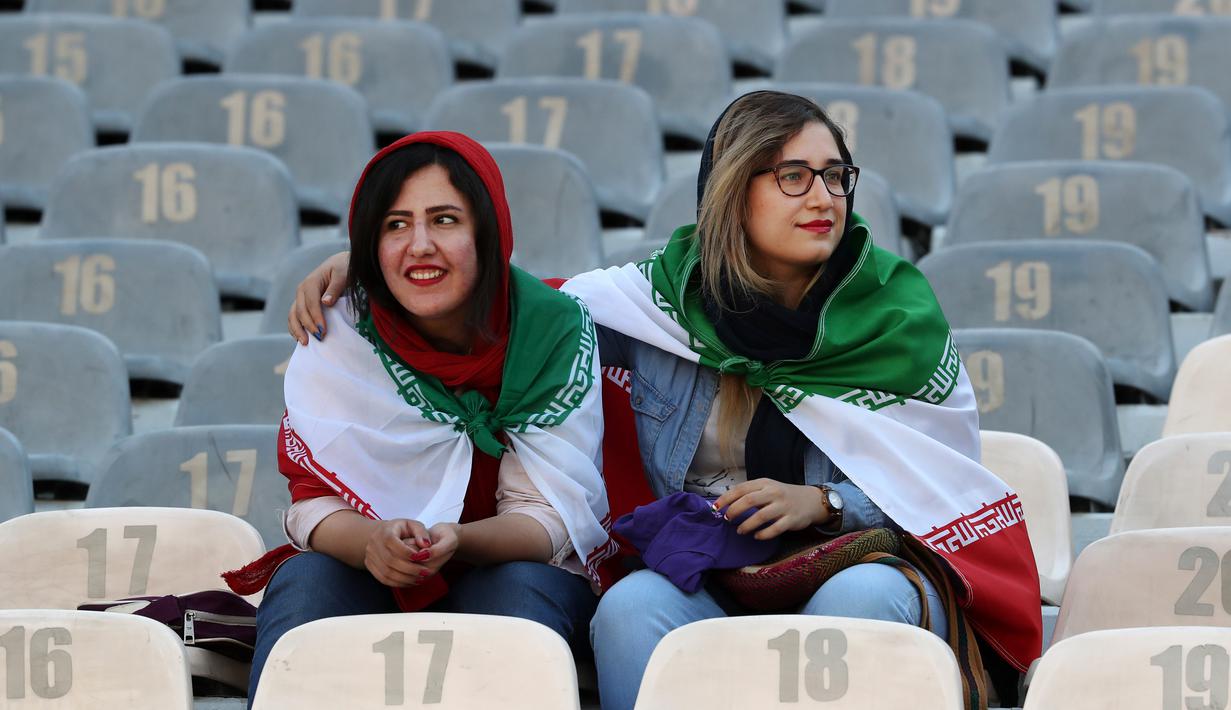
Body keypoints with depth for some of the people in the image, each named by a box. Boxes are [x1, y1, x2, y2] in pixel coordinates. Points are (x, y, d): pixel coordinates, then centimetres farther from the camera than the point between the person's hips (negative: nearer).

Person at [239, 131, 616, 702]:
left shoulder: (554, 329, -12)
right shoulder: (341, 332, -9)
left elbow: (553, 515, -14)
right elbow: (316, 501, -10)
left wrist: (456, 542, -36)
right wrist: (372, 541, -35)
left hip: (514, 567, 0)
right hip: (368, 574, 1)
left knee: (522, 591, -33)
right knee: (304, 583, -30)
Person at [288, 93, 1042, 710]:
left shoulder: (902, 314, 3)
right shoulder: (667, 298, 6)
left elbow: (944, 486, 6)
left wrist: (823, 503, -12)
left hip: (861, 564, -1)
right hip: (705, 585, 1)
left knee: (859, 598, -37)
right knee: (631, 608, -33)